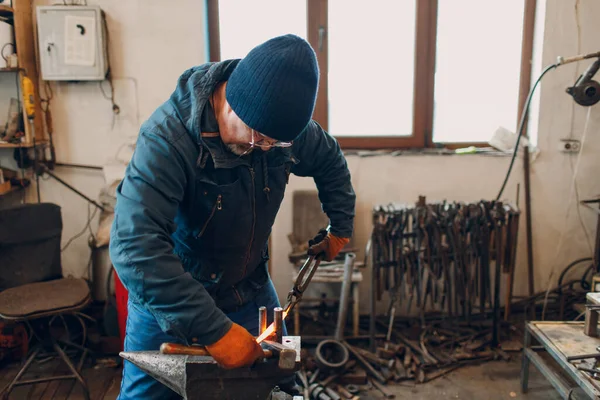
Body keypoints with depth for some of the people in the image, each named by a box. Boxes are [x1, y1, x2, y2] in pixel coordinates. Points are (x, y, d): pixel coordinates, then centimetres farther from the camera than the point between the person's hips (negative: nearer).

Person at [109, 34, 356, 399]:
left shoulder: (285, 126, -13)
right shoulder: (167, 137, -30)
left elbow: (330, 162, 10)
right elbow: (135, 246, -39)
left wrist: (342, 226, 11)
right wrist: (213, 330, -41)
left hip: (250, 290, 4)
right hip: (169, 297, -4)